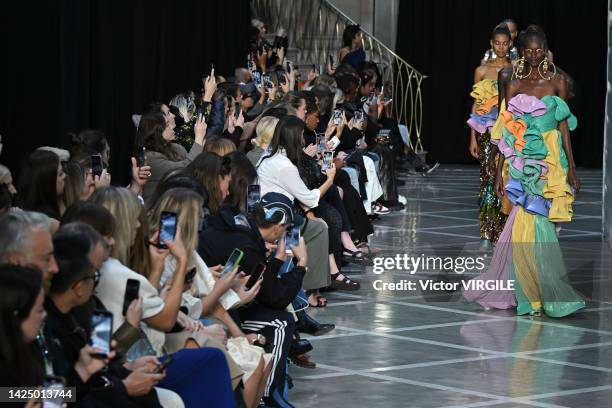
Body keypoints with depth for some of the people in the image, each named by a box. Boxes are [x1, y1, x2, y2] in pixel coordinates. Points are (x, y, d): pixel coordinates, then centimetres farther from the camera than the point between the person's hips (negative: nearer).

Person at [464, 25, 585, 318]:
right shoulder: (514, 86, 6)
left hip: (550, 165, -1)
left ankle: (530, 294, 8)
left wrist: (572, 169, 1)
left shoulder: (557, 82, 5)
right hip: (523, 165, 1)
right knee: (528, 226, -5)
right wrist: (499, 173, 3)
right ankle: (533, 296, 4)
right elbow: (506, 135, 6)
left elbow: (564, 127, 5)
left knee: (529, 226, -5)